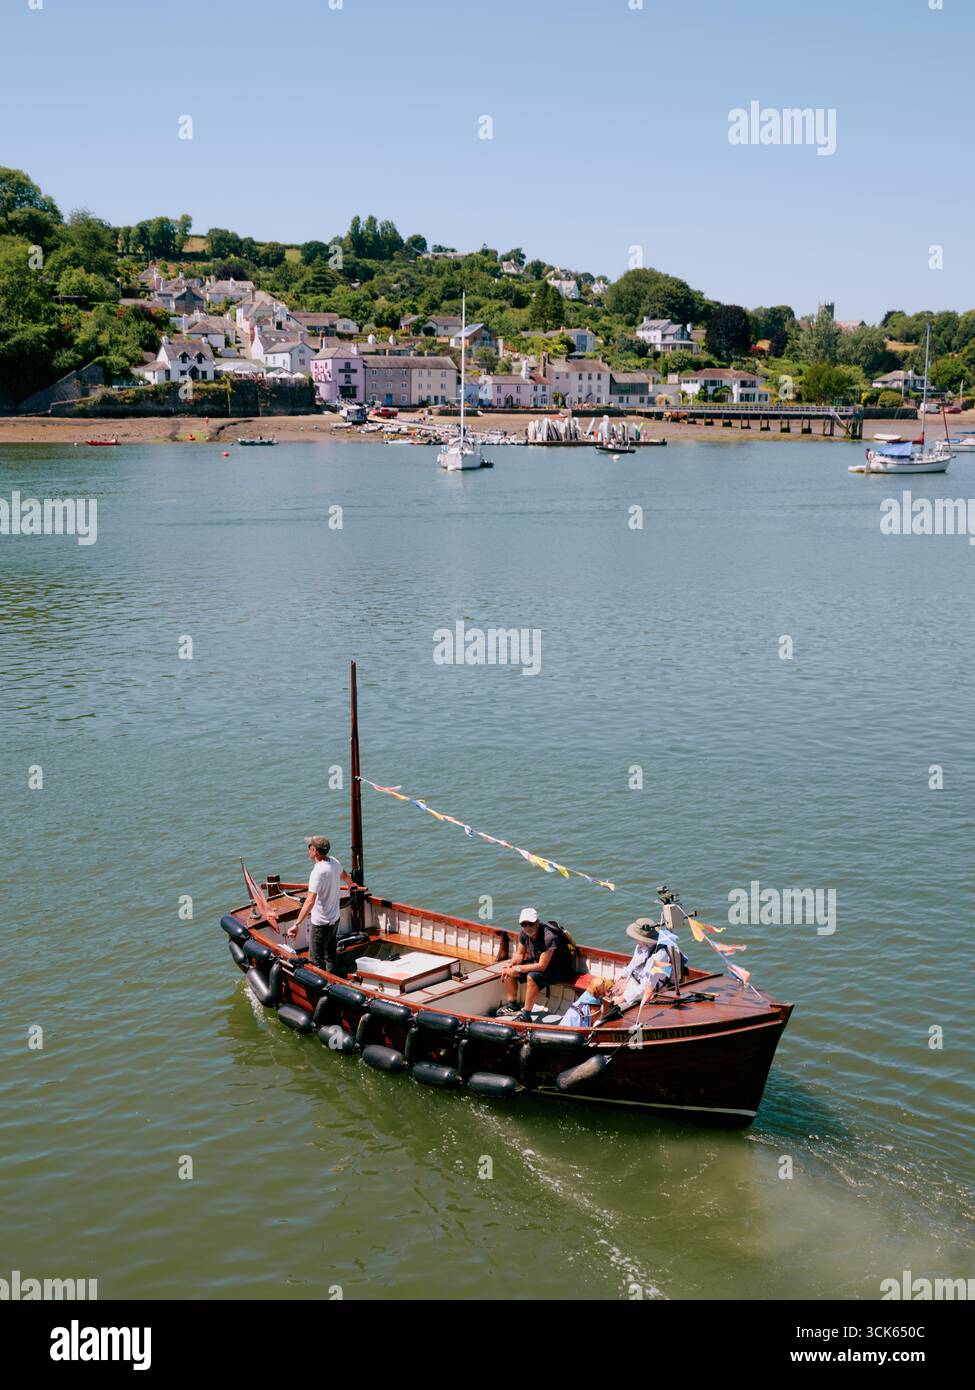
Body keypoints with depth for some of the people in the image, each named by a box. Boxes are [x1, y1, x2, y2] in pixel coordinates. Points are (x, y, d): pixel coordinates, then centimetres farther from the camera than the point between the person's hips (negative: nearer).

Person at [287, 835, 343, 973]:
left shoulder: (318, 872, -29)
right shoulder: (335, 862, -2)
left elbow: (310, 901, -37)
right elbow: (342, 875, 23)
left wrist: (297, 924, -40)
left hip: (321, 924, -9)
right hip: (335, 919, 9)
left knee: (316, 961, 1)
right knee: (331, 956, 21)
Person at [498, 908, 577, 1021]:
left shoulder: (548, 937, -33)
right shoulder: (525, 933, -9)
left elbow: (541, 966, -32)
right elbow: (519, 954, 5)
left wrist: (518, 968, -26)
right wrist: (510, 965, -15)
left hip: (561, 970, -9)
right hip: (538, 962, 9)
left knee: (532, 976, -35)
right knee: (507, 969, 1)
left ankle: (526, 1015, -25)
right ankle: (512, 1005, 13)